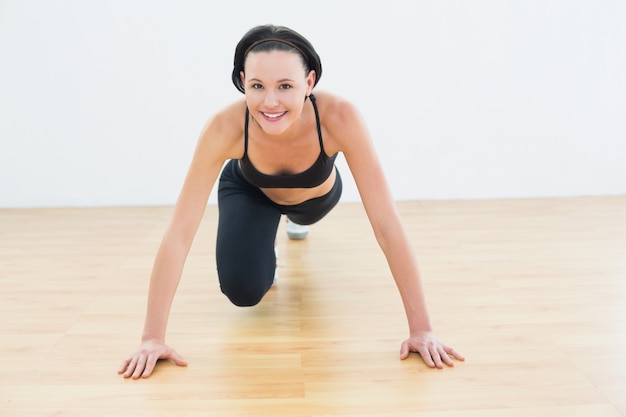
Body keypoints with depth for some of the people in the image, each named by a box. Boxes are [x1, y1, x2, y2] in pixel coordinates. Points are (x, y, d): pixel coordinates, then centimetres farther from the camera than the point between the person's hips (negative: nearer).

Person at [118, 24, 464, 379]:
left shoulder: (340, 118, -43)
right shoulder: (225, 128, -42)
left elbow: (387, 224, -42)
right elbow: (180, 231, -40)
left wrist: (421, 329, -42)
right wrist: (153, 337, -41)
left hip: (315, 196, 1)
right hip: (249, 191, -1)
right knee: (243, 290, -21)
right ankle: (266, 253, 14)